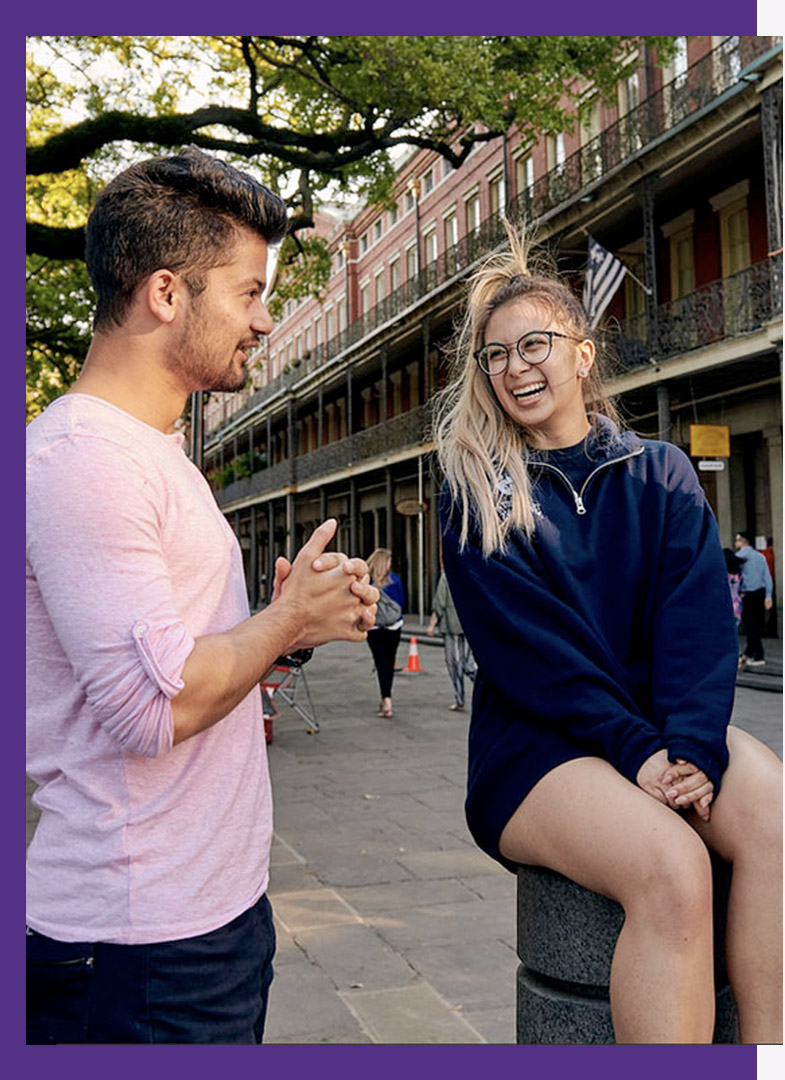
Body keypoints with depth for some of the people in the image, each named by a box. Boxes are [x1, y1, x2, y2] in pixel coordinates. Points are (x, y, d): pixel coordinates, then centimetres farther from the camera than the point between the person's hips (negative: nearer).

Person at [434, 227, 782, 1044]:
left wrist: (692, 747, -20)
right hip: (535, 742, -3)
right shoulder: (478, 496, 1)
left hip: (666, 728, 3)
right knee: (672, 865, -31)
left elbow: (700, 621, -3)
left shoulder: (660, 474, 8)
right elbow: (528, 647, -9)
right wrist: (636, 751, -20)